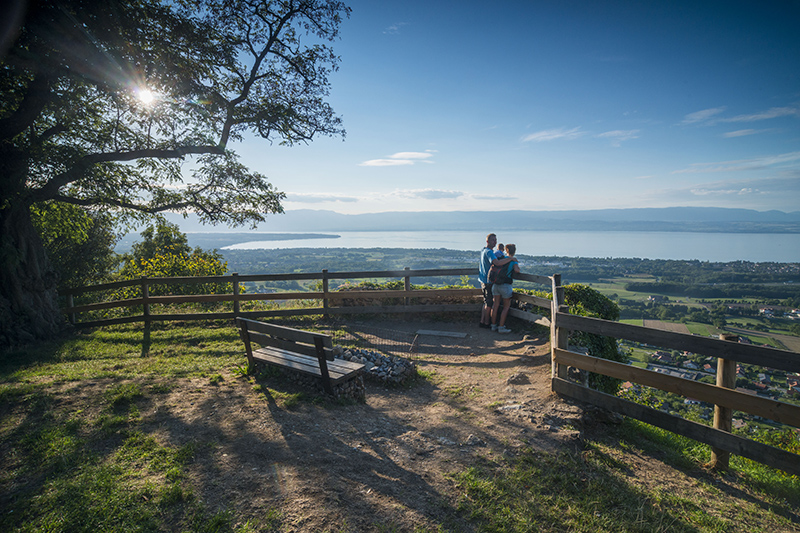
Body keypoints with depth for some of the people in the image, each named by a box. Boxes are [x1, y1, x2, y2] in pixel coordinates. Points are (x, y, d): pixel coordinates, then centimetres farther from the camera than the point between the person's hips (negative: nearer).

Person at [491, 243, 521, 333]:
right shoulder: (514, 261, -4)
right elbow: (516, 270, -23)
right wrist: (518, 269, -2)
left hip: (496, 284, 5)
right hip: (505, 285, -5)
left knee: (495, 305, 11)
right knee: (506, 306, 6)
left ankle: (493, 325, 17)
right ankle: (501, 327, 4)